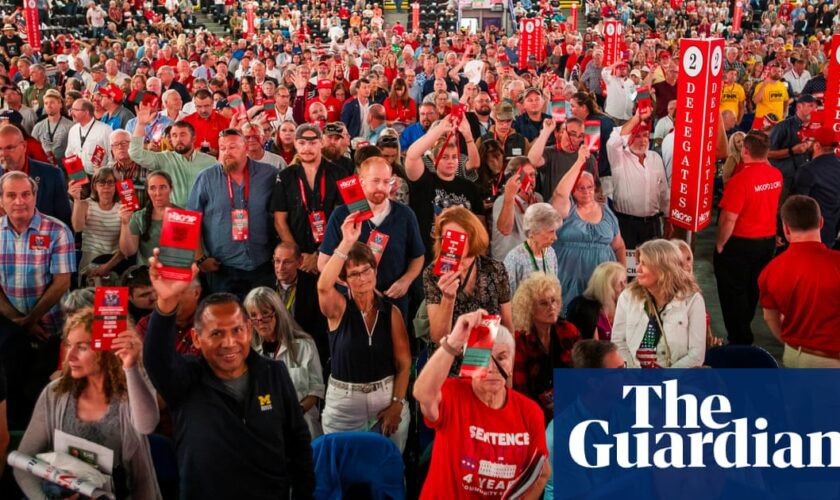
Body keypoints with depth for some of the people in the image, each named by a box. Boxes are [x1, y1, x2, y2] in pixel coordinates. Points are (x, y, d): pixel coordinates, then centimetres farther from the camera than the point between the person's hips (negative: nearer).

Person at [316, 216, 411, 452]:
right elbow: (323, 286, -29)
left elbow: (404, 363, -1)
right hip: (344, 403, -1)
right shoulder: (338, 308, -5)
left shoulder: (391, 312, -1)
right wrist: (347, 243, -37)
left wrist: (397, 404, -10)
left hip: (387, 399, 1)